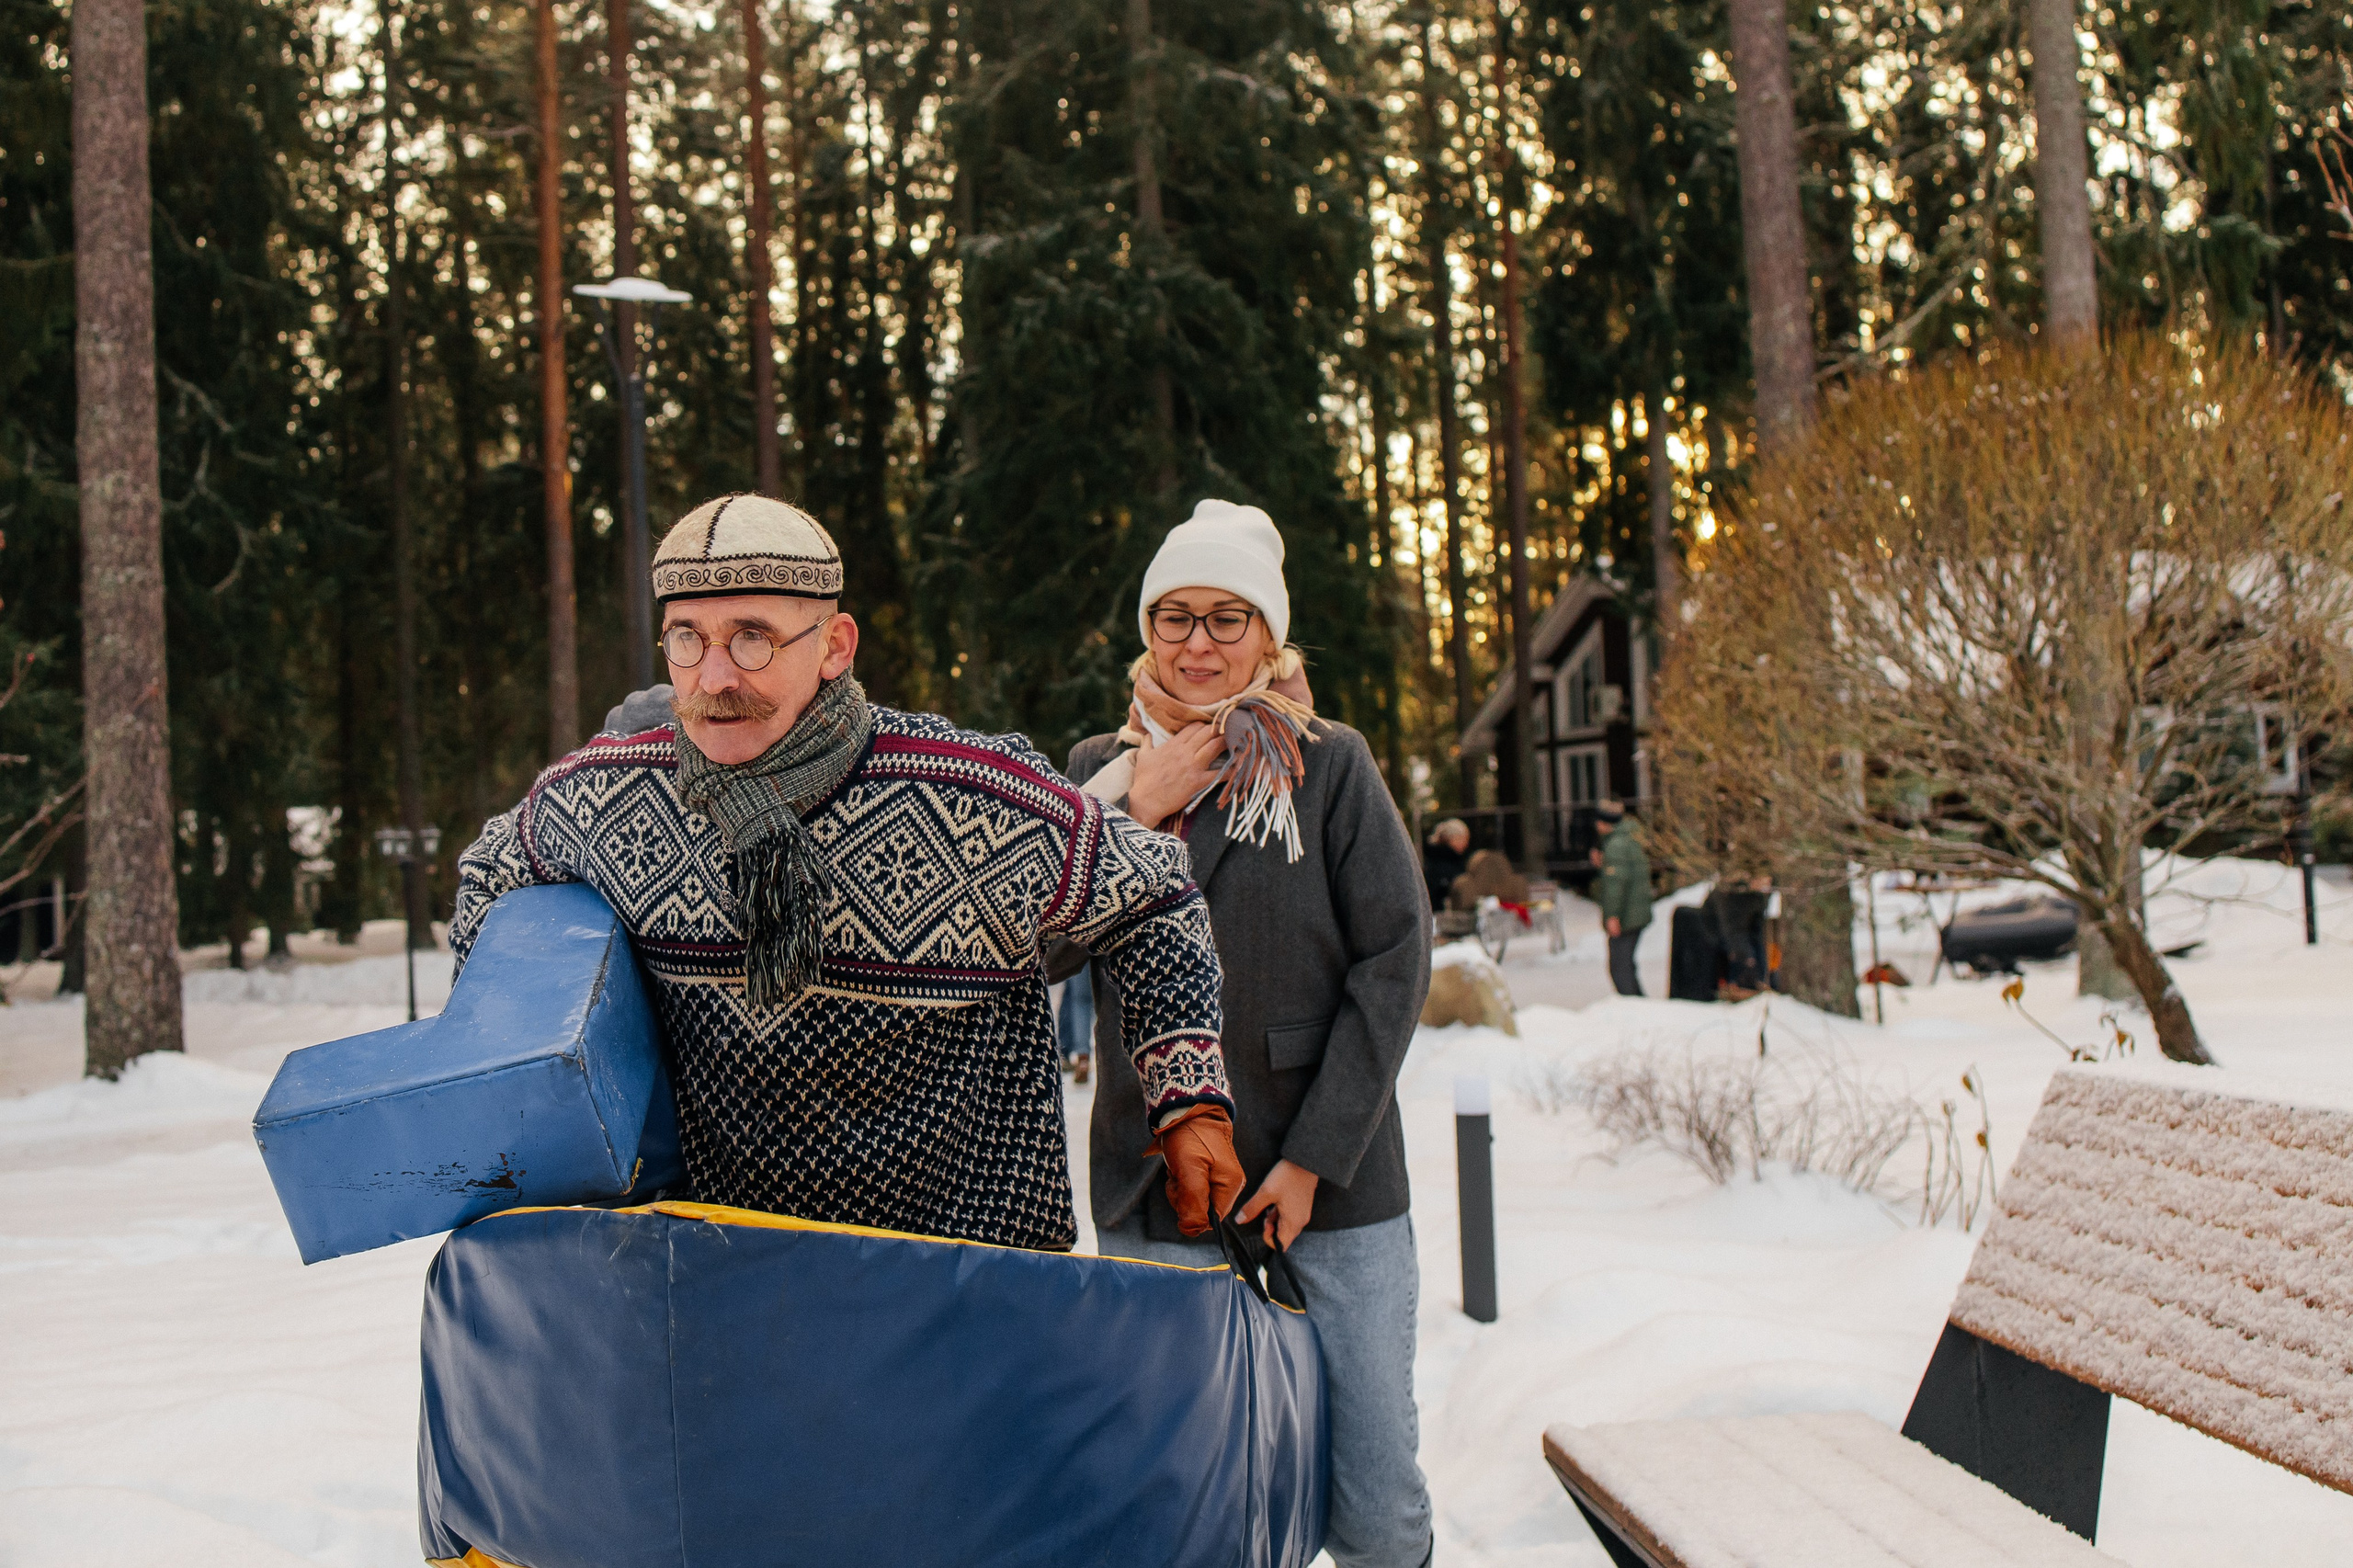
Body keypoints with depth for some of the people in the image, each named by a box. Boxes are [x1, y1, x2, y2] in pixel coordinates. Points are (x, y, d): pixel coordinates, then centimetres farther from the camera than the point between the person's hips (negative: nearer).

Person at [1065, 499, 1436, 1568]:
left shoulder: (1330, 766, 2)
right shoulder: (1100, 773, 9)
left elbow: (1394, 962, -2)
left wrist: (1314, 1157, -8)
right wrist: (1136, 817, -10)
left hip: (1331, 1190, -1)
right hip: (1149, 1201, 2)